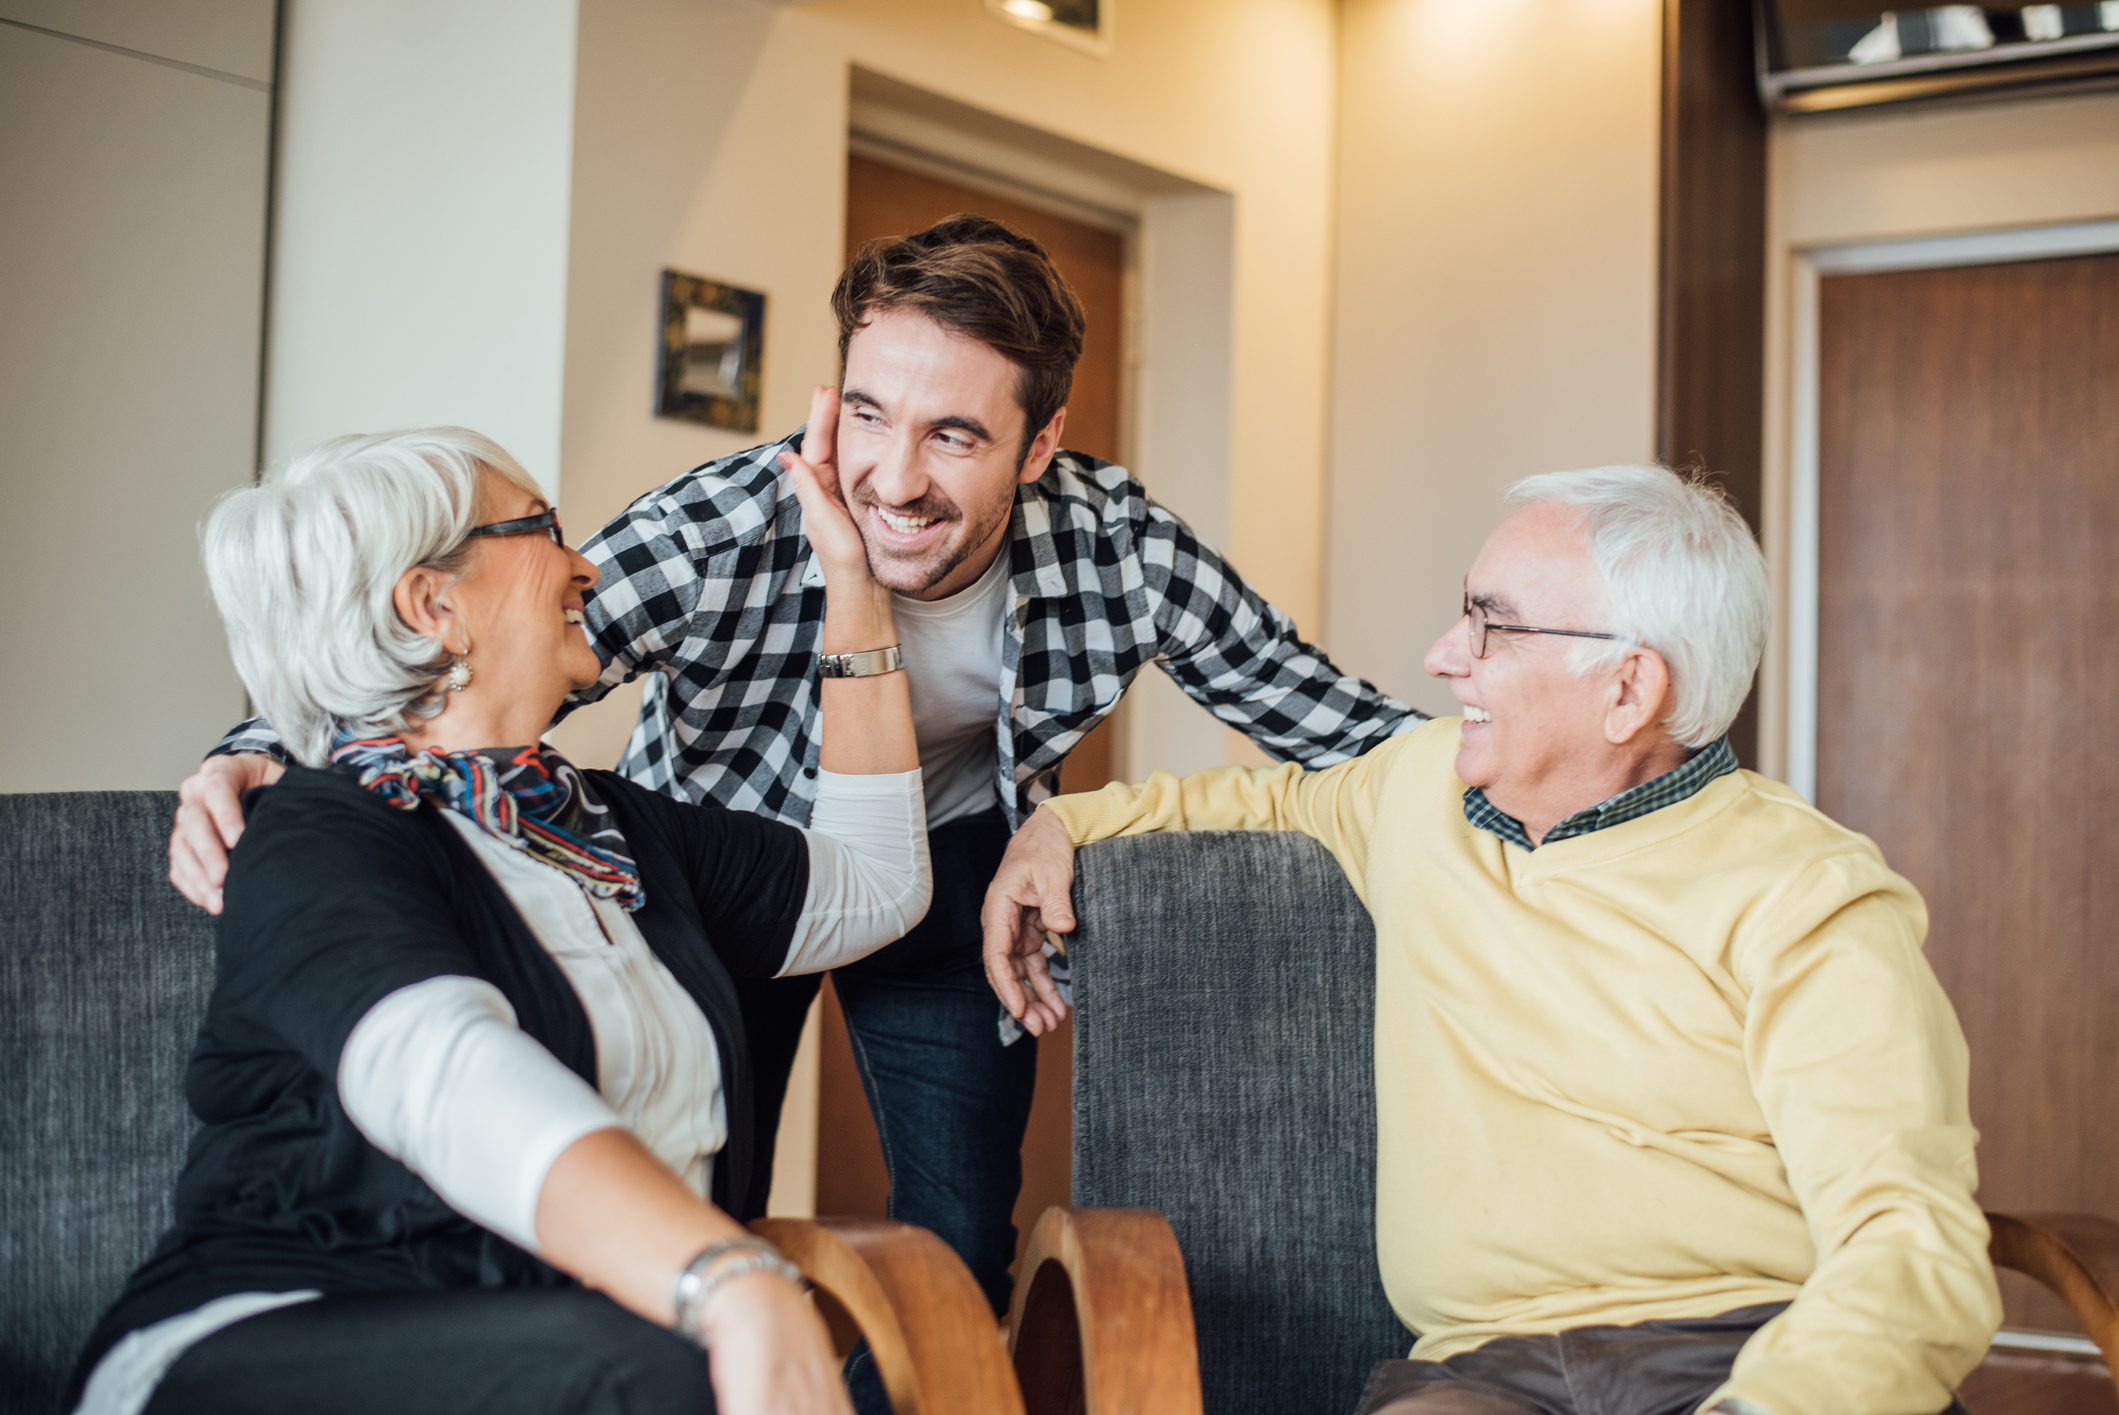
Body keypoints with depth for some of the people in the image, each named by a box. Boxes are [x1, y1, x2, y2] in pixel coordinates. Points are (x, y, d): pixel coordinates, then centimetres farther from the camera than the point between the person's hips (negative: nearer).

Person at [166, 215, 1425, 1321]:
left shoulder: (1125, 550, -27)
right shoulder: (721, 531, -34)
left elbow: (1330, 719, -14)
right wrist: (266, 754, -44)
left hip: (950, 858, 1)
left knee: (965, 1245, 3)